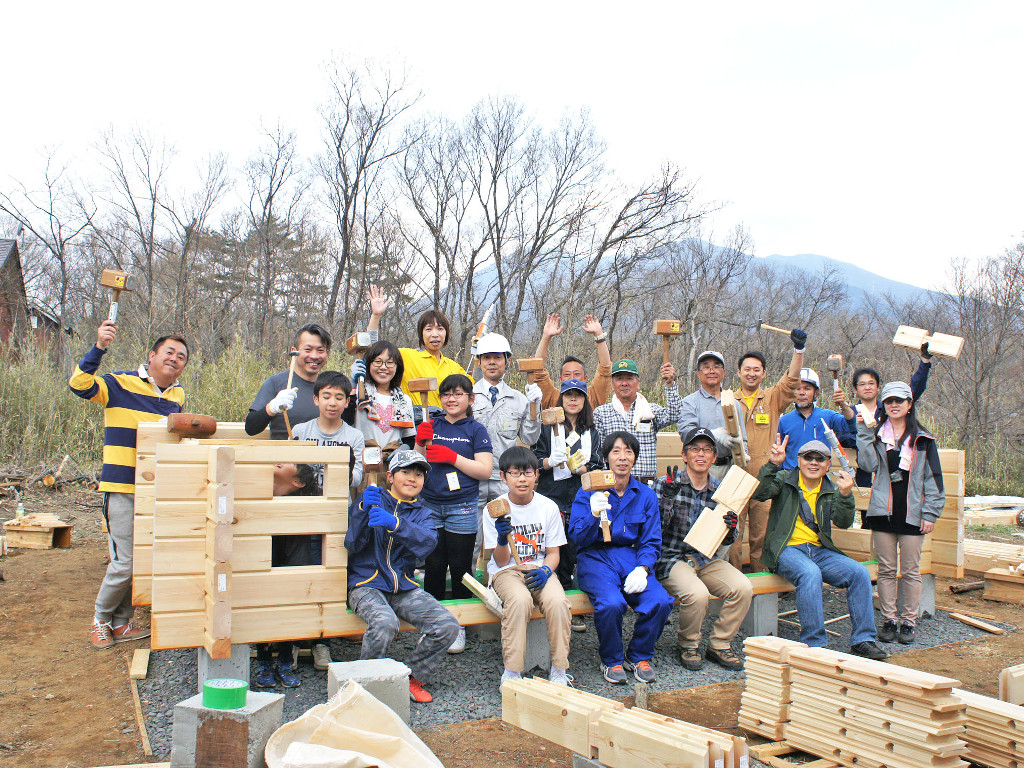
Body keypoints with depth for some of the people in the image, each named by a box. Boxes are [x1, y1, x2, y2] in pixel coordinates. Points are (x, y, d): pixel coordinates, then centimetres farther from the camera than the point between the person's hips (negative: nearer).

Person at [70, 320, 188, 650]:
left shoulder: (178, 395, 12)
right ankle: (101, 619, 19)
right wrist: (99, 348, -31)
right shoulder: (121, 384, -5)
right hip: (123, 488, -6)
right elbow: (80, 385, -21)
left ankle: (121, 622, 28)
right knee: (126, 562, -7)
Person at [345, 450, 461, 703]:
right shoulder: (373, 499, 5)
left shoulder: (421, 513, 14)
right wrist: (364, 510, -23)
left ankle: (412, 677, 7)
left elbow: (427, 542, -11)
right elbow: (352, 545, -6)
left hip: (404, 587, 4)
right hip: (366, 584, -4)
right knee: (385, 623, -35)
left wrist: (395, 523, -28)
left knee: (448, 625, -17)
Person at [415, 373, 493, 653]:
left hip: (462, 508, -2)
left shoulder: (476, 430, 1)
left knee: (460, 568, 4)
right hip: (430, 506, 3)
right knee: (434, 566, 4)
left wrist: (452, 457, -14)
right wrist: (421, 444, -7)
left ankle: (459, 625, 16)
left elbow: (485, 470, -7)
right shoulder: (432, 426, 10)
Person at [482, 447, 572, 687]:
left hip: (539, 569, 2)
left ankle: (558, 670, -14)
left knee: (557, 601, -30)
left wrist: (545, 571, -17)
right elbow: (501, 561, -6)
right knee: (520, 600, -34)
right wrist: (502, 538, -27)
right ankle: (512, 672, -23)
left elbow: (553, 553, 5)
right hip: (506, 571, -1)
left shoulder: (548, 507, 0)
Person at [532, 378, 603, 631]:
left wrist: (579, 467, -10)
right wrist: (551, 461, -17)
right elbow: (535, 459, 2)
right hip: (553, 497, -2)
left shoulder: (591, 432, 16)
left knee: (577, 551, -1)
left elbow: (596, 465, 9)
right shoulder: (548, 427, 7)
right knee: (559, 552, -6)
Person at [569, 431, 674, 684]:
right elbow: (578, 537, -6)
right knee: (611, 604, -32)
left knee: (660, 602, -24)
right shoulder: (589, 491, -1)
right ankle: (612, 660, 0)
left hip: (631, 557, 3)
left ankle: (639, 656, 5)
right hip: (596, 558, -3)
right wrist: (594, 516, -25)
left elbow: (651, 542, 6)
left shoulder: (646, 495, 8)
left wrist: (642, 569, -13)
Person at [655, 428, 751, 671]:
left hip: (705, 559, 5)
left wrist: (730, 530, -9)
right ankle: (688, 646, -1)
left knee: (743, 588, -19)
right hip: (672, 559, -5)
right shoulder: (667, 483, -5)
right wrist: (668, 498, -24)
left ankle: (719, 645, 3)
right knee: (697, 593, -32)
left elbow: (725, 541, 14)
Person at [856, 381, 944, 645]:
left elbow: (933, 478, 4)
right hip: (883, 512, 1)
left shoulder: (923, 440, 5)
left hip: (912, 514, -1)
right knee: (886, 570, 6)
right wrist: (864, 431, -12)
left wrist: (930, 513, -3)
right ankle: (888, 621, 15)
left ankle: (909, 622, 14)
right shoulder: (876, 436, 7)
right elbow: (868, 464, -10)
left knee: (910, 571, 5)